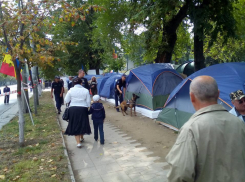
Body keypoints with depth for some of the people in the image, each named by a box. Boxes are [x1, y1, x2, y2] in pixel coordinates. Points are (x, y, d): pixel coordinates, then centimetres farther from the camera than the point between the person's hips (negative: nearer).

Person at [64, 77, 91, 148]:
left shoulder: (71, 90, -4)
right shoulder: (85, 90, -3)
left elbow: (66, 101, -1)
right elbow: (88, 102, -1)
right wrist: (87, 107, 15)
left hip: (73, 109, -1)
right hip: (83, 109, 1)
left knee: (75, 125, 8)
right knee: (83, 124, 20)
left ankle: (78, 142, 4)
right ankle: (81, 138, 41)